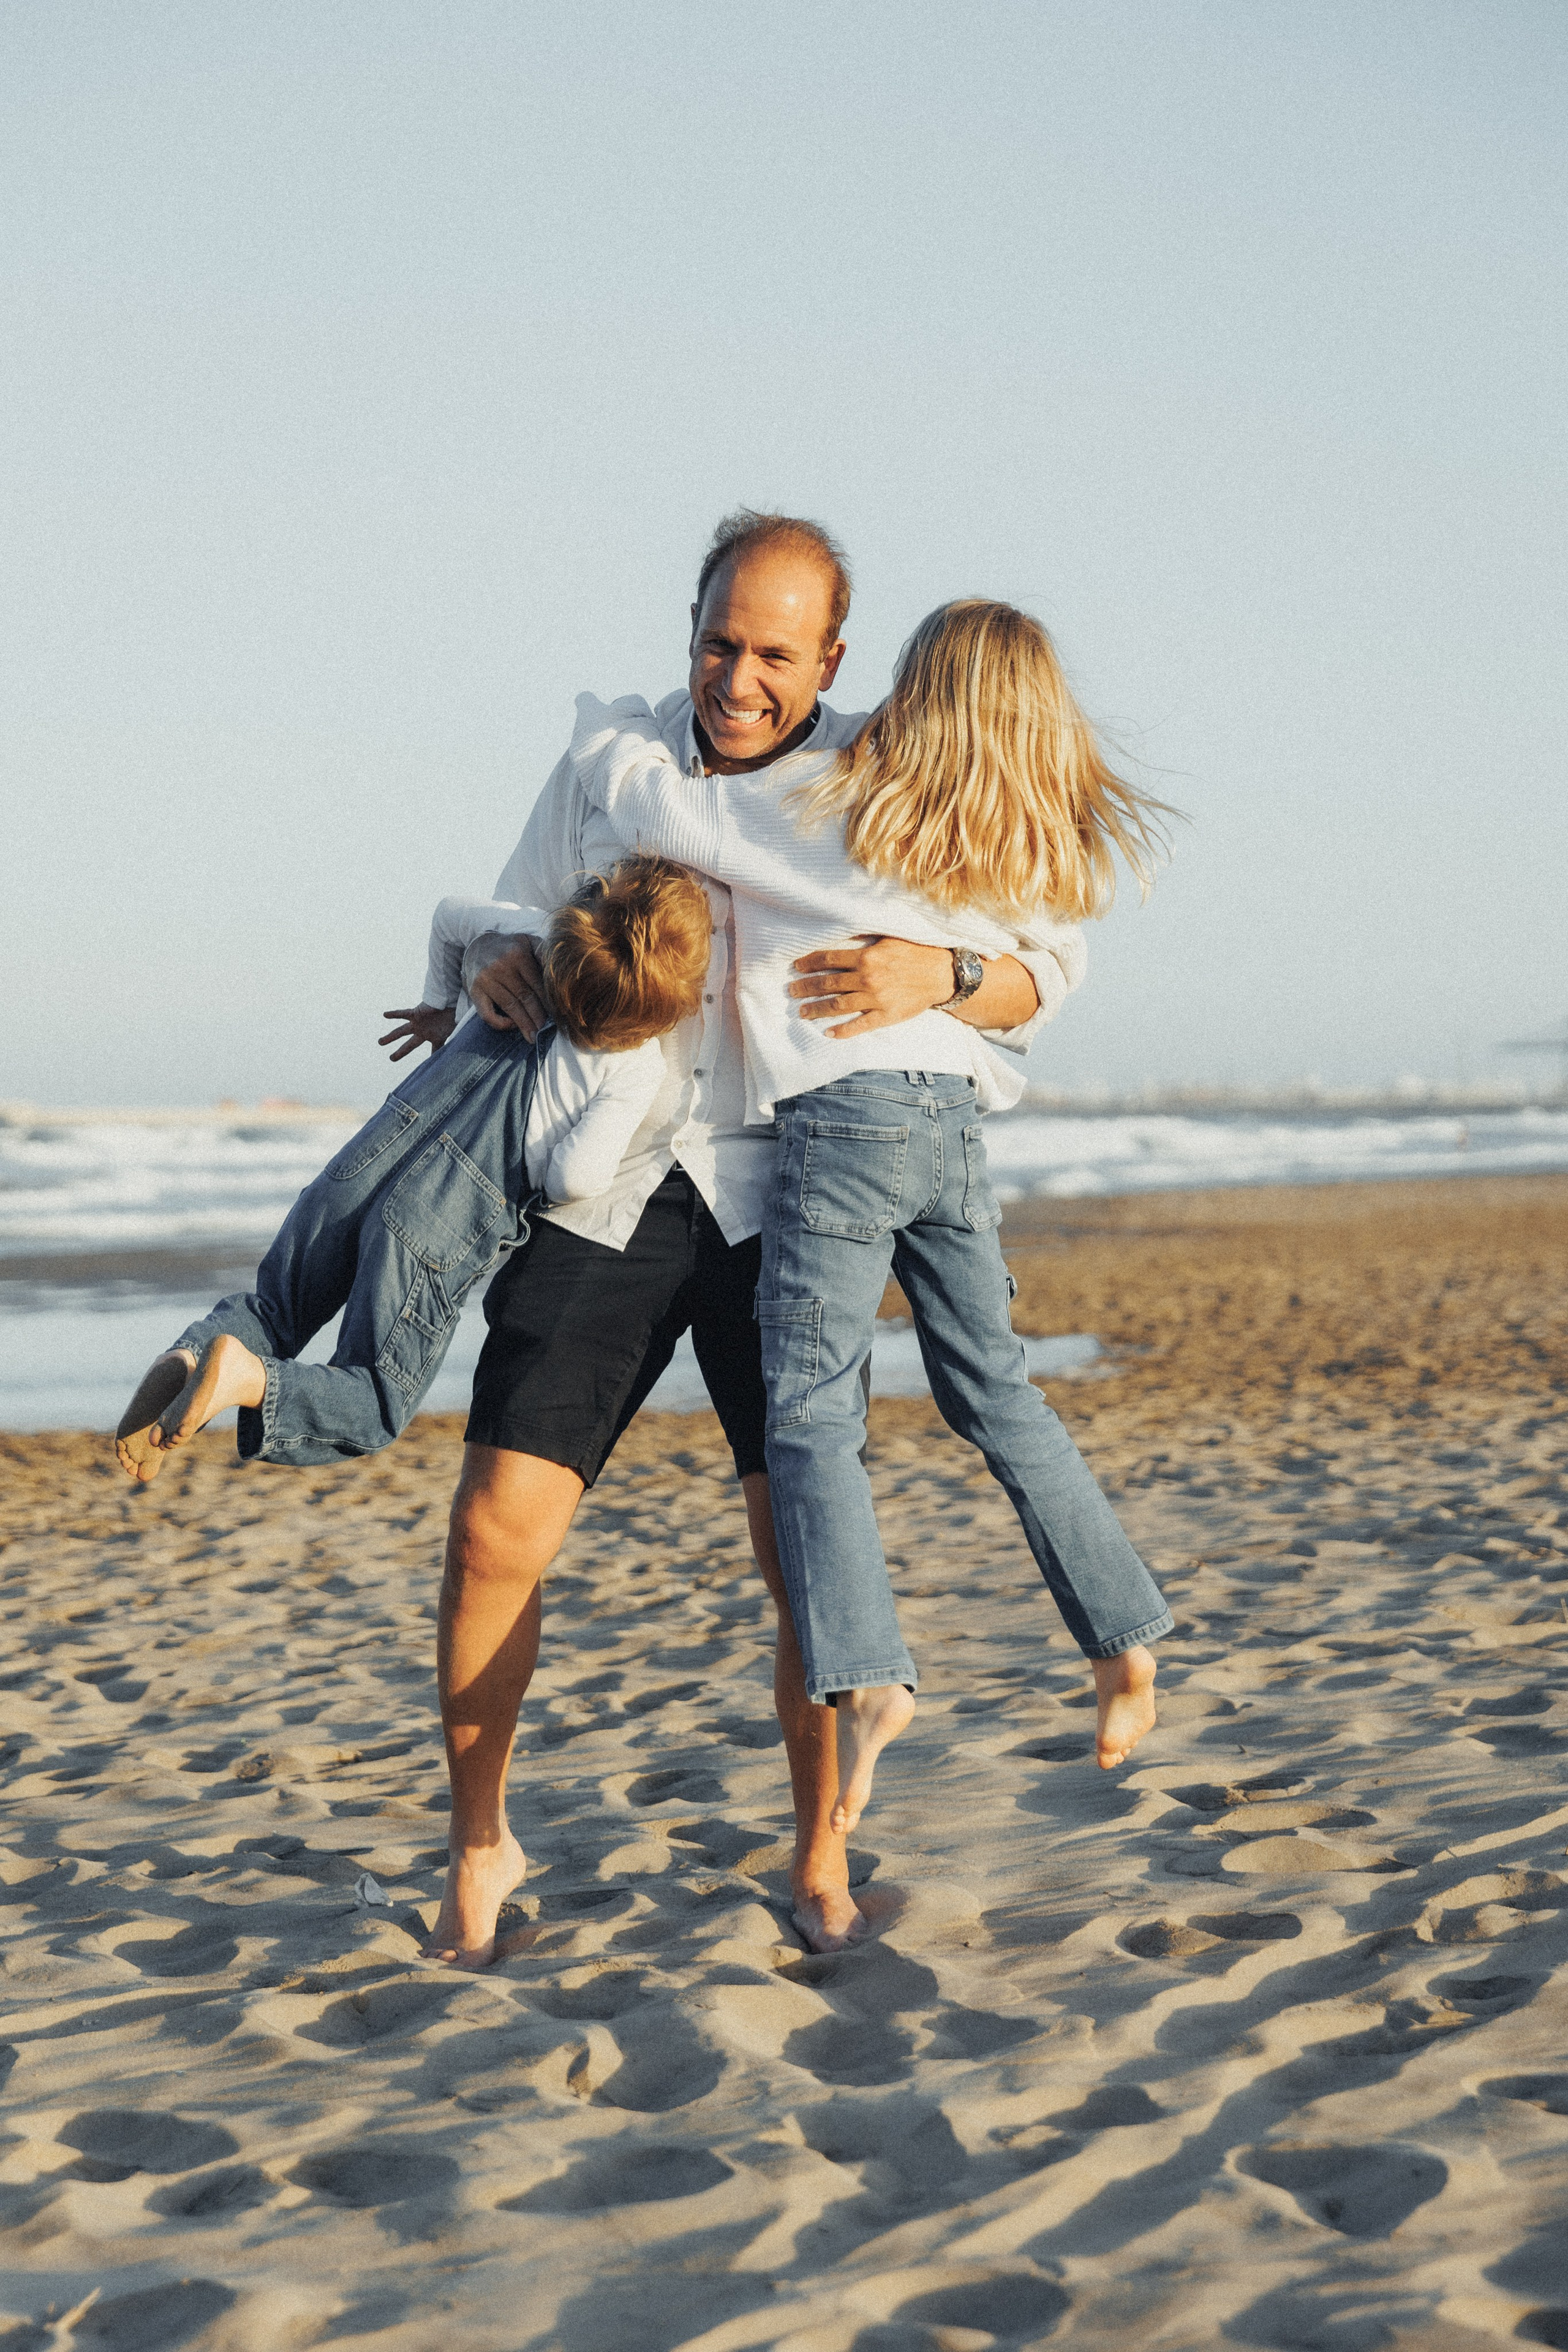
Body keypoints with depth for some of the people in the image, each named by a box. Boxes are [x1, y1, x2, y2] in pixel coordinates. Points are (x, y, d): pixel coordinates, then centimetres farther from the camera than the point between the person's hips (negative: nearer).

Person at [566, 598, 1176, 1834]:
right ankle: (1126, 1640, 21)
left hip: (847, 1116, -5)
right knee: (996, 1394, 18)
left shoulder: (821, 818, -4)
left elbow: (639, 791, 0)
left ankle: (866, 1677, -22)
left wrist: (612, 715, 20)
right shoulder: (1033, 855, 10)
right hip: (958, 1123, 5)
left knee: (811, 1417, -7)